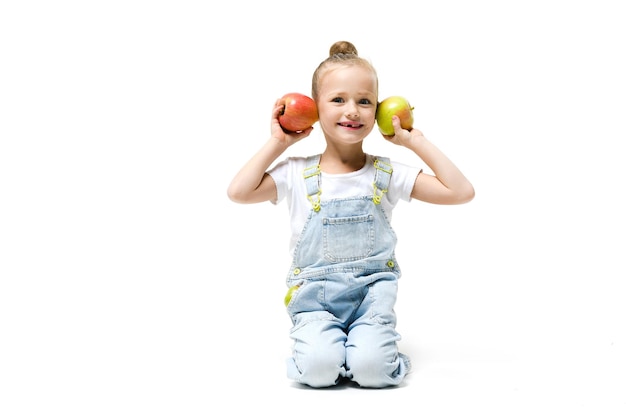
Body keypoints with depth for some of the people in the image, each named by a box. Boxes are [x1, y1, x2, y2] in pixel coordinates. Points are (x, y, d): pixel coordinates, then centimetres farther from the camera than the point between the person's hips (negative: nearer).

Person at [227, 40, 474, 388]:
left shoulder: (388, 174, 2)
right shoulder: (297, 174, 0)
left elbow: (462, 192, -2)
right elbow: (238, 191, -13)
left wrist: (417, 142, -2)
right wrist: (277, 143, -5)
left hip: (372, 289, 1)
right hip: (315, 294, 0)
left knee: (372, 369, -23)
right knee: (318, 367, -24)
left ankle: (371, 339, 9)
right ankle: (320, 339, 8)